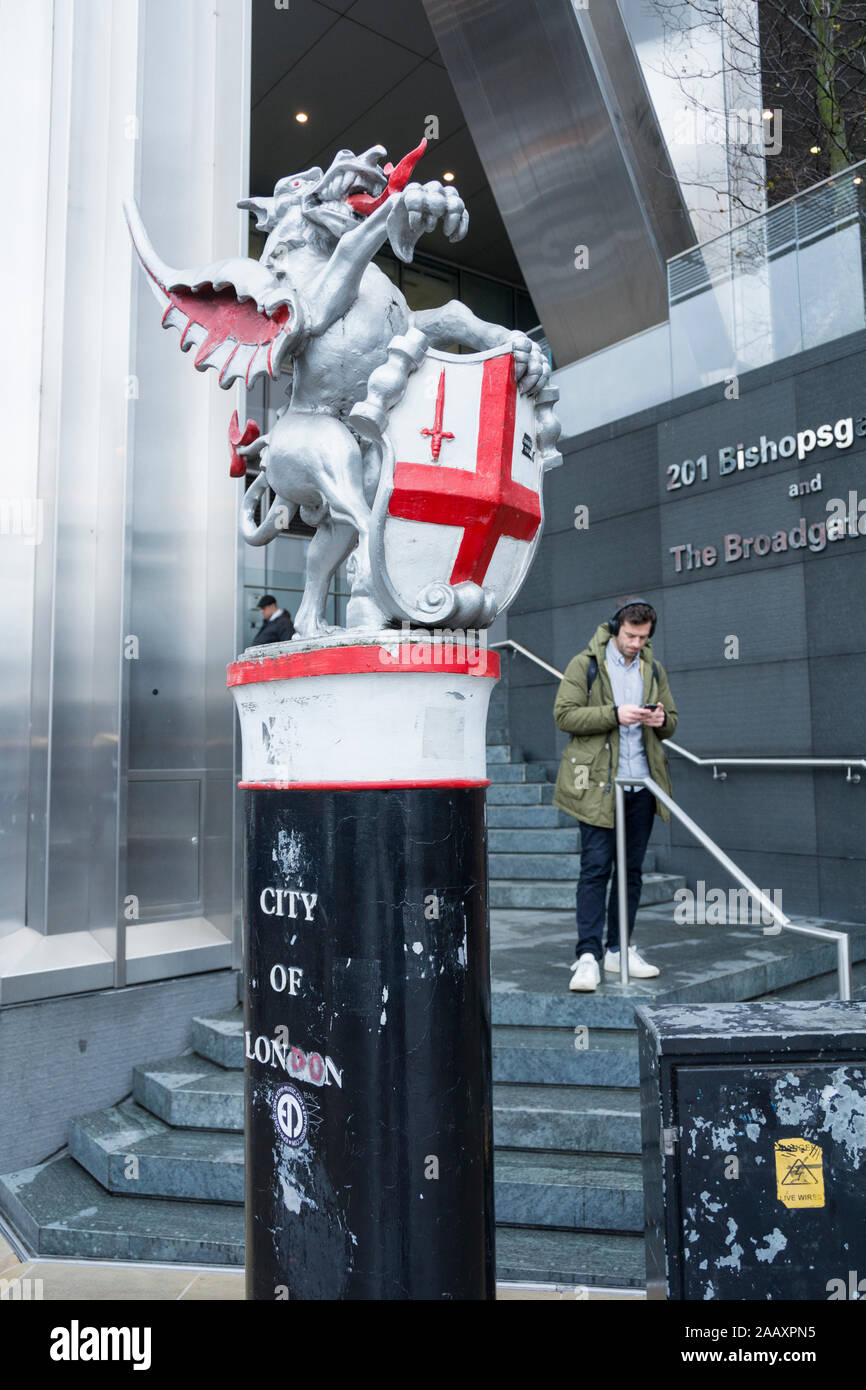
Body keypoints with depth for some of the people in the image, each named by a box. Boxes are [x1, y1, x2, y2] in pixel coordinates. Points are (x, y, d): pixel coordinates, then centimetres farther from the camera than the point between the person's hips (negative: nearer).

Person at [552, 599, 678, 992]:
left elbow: (671, 722, 20)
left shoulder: (653, 669, 15)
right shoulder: (585, 664, -2)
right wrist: (614, 714, -20)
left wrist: (661, 719, -5)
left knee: (631, 870, 10)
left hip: (641, 785, 5)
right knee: (595, 868, -7)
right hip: (598, 783, -5)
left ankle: (619, 951, 20)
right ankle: (588, 956, -3)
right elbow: (564, 714, -10)